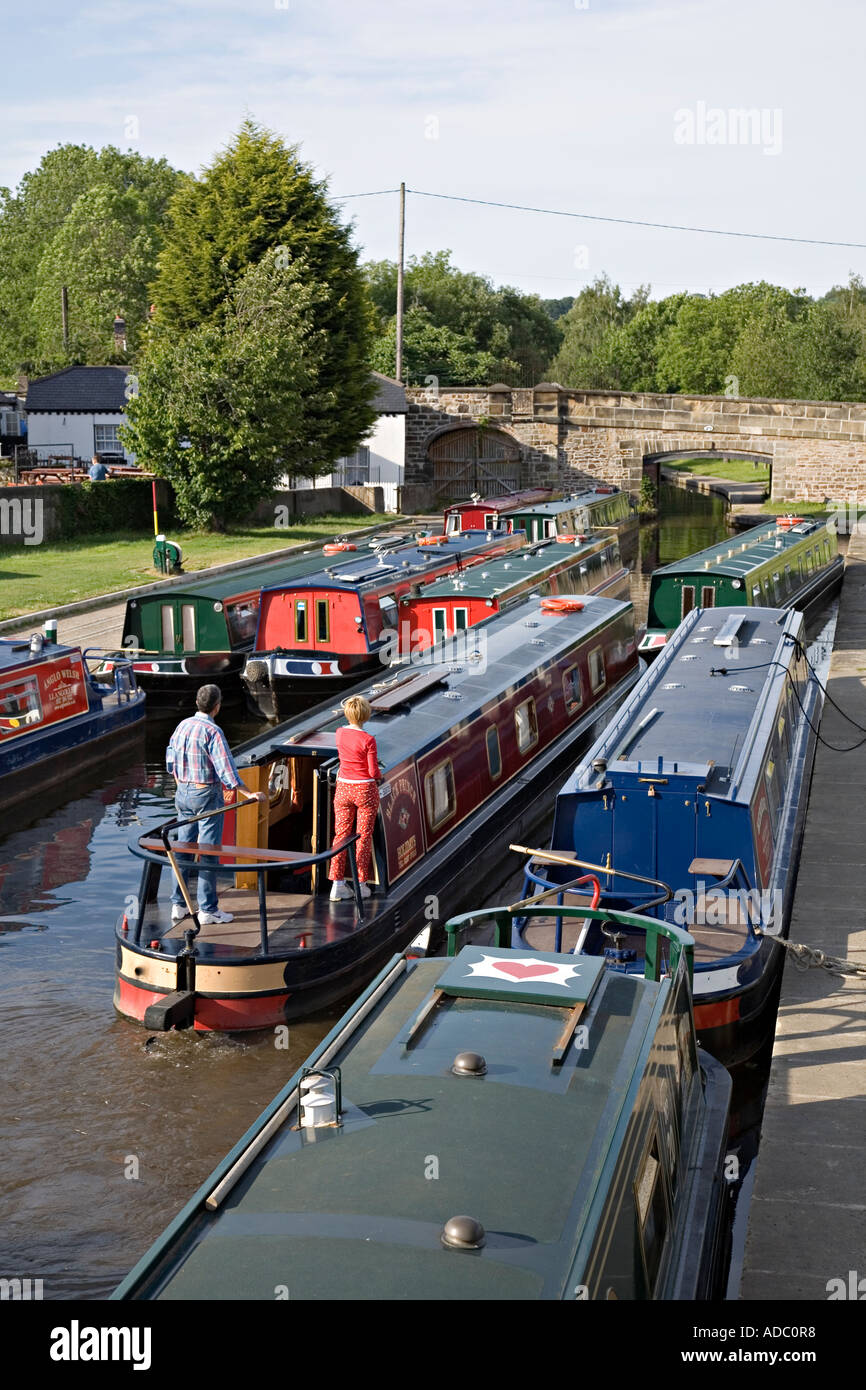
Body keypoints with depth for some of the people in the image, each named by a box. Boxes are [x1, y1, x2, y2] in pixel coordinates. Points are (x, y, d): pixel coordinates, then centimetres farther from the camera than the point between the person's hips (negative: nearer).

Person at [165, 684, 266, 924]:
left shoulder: (182, 726, 5)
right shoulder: (212, 732, -18)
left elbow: (171, 761, 13)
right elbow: (225, 769, -21)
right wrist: (248, 793, -18)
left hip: (183, 793, 7)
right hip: (207, 795, -7)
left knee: (183, 847, 13)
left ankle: (178, 904, 18)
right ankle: (207, 909, 4)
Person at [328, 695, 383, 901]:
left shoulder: (340, 733, -5)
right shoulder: (368, 740, -19)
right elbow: (374, 772, -15)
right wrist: (379, 777, 6)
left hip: (343, 788, 4)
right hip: (365, 790, -4)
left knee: (341, 834, 10)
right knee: (364, 837, 7)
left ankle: (338, 884, 9)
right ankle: (361, 884, 11)